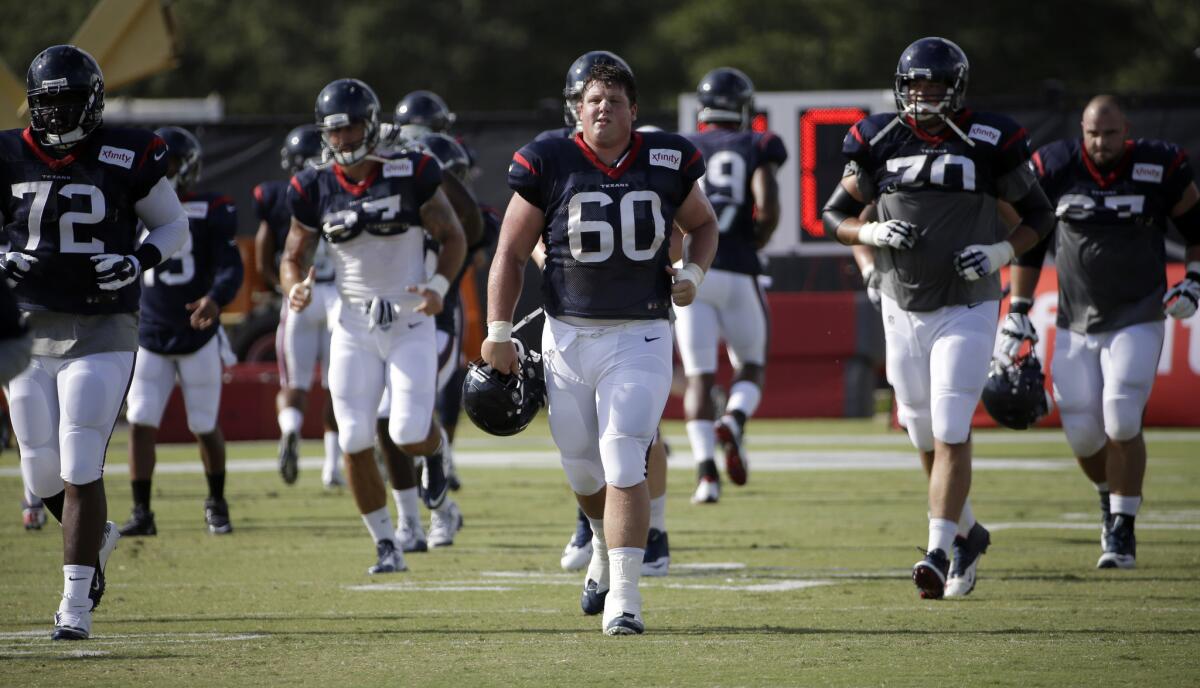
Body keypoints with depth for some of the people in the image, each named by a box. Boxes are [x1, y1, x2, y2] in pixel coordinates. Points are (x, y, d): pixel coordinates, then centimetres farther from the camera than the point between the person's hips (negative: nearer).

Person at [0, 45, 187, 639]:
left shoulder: (128, 158, -3)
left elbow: (173, 224, 10)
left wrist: (140, 260, -9)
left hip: (102, 334, -3)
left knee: (81, 469, -10)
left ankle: (76, 604, -5)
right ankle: (95, 537, 40)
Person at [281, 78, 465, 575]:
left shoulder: (412, 175, -9)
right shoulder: (316, 190, -2)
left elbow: (453, 237, 0)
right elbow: (292, 257, 9)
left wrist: (439, 287, -17)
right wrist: (295, 288, -14)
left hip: (410, 324, -2)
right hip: (354, 329, 3)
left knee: (409, 435, -13)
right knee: (355, 442, -3)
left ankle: (434, 453, 26)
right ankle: (386, 546, 12)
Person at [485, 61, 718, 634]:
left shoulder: (666, 164, 1)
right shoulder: (550, 165, -3)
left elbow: (703, 224, 19)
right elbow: (511, 253, 5)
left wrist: (692, 274, 0)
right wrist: (499, 332, 0)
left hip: (639, 338, -1)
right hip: (568, 337, 1)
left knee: (623, 461, -15)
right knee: (582, 468, 12)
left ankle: (623, 597, -14)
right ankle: (606, 548, 44)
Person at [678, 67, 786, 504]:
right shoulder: (757, 147, 5)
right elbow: (768, 208, -10)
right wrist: (756, 243, 9)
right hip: (736, 272, -1)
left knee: (699, 377, 4)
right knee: (751, 365, 18)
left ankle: (706, 472, -14)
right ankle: (734, 420, -16)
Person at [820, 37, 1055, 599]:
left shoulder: (988, 143, -6)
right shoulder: (880, 142, 1)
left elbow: (1039, 214, 5)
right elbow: (835, 215, 9)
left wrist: (1002, 252, -13)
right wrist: (872, 233, -11)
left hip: (966, 310, -3)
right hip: (903, 313, 3)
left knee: (950, 433, -13)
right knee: (925, 439, 11)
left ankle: (939, 553, -15)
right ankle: (968, 532, 32)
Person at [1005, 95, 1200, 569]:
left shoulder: (1159, 169, -8)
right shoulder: (1056, 170, -5)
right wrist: (1018, 311, 5)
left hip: (1138, 320, -2)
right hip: (1076, 324, 2)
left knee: (1122, 422, -16)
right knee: (1082, 433, 0)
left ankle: (1123, 530, -3)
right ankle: (1110, 496, 32)